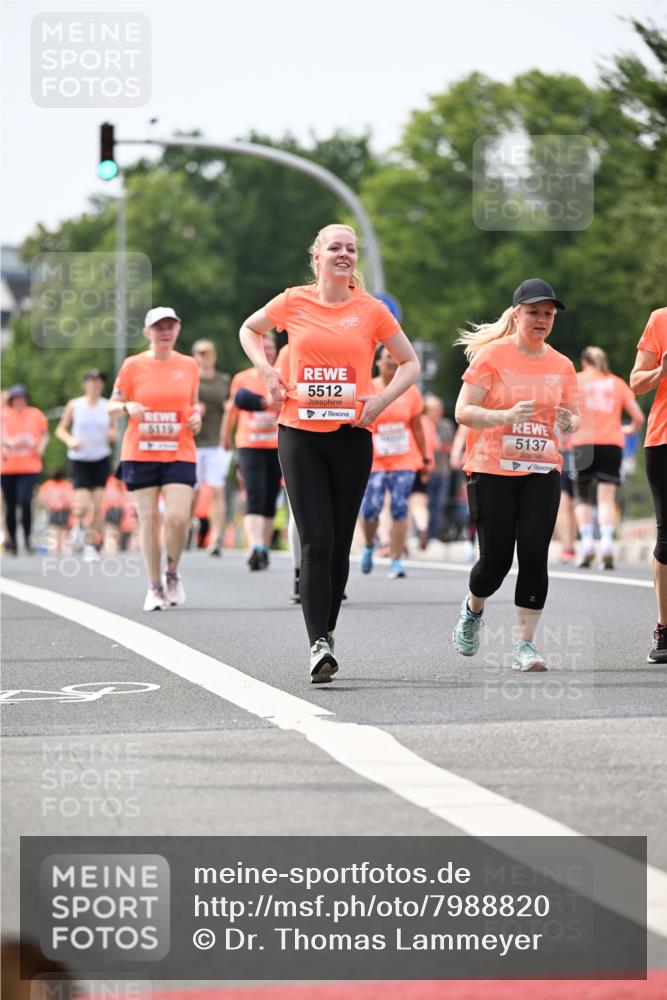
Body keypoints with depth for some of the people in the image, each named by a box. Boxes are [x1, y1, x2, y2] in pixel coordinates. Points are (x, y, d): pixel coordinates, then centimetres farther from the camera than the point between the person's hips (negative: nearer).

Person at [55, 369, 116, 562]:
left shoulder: (108, 407, 3)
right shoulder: (74, 406, -1)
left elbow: (114, 433, 12)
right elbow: (61, 429, 6)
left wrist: (112, 434, -12)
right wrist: (70, 440, -14)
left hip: (101, 460, 2)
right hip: (79, 460, -2)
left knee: (98, 506, -3)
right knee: (82, 505, -14)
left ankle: (91, 545, 8)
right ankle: (79, 524, 21)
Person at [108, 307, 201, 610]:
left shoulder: (189, 365, 8)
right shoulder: (133, 365, 2)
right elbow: (112, 405, 7)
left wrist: (196, 415, 0)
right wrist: (127, 407, -15)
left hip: (179, 454, 1)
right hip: (140, 454, -1)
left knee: (178, 517, -13)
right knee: (148, 519, -1)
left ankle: (172, 573, 12)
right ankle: (154, 586, 10)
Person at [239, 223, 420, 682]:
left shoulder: (371, 309, 1)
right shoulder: (293, 303, 2)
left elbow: (410, 363, 11)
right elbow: (250, 330, 21)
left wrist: (383, 399, -5)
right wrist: (268, 372, 5)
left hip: (351, 435, 1)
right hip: (300, 433, -1)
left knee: (340, 542, 6)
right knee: (316, 540, -10)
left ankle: (328, 631, 24)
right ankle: (318, 644, -14)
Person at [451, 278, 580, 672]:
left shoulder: (562, 365, 8)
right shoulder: (491, 355, -4)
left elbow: (575, 418, 16)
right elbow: (463, 411, -9)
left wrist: (569, 424, -8)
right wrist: (507, 416, -25)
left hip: (542, 471, 3)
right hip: (492, 470, -3)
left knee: (535, 555, -9)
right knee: (496, 560, -2)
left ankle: (525, 644, -3)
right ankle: (473, 610, 32)